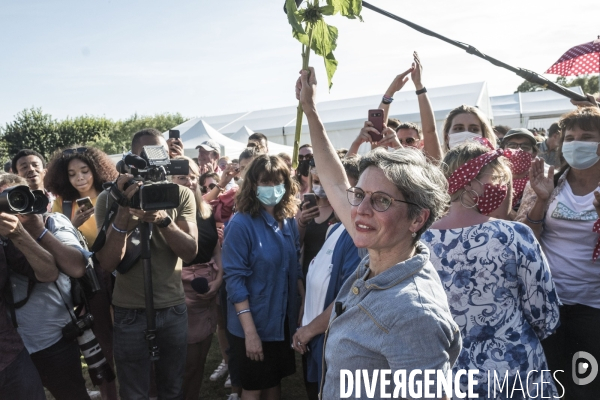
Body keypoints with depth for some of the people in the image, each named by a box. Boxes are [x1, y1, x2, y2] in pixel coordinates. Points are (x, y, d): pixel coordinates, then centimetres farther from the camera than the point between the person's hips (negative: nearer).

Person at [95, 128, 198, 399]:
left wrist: (163, 219, -29)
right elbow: (108, 263, -14)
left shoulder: (182, 195, -2)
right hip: (130, 312, -1)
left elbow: (190, 252, -12)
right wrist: (123, 212, -28)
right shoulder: (110, 197, -6)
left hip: (174, 309, 1)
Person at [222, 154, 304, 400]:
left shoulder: (288, 221, 2)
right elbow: (235, 279, -21)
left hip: (284, 320, 6)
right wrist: (250, 331, -22)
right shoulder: (241, 223, -18)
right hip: (254, 324, -6)